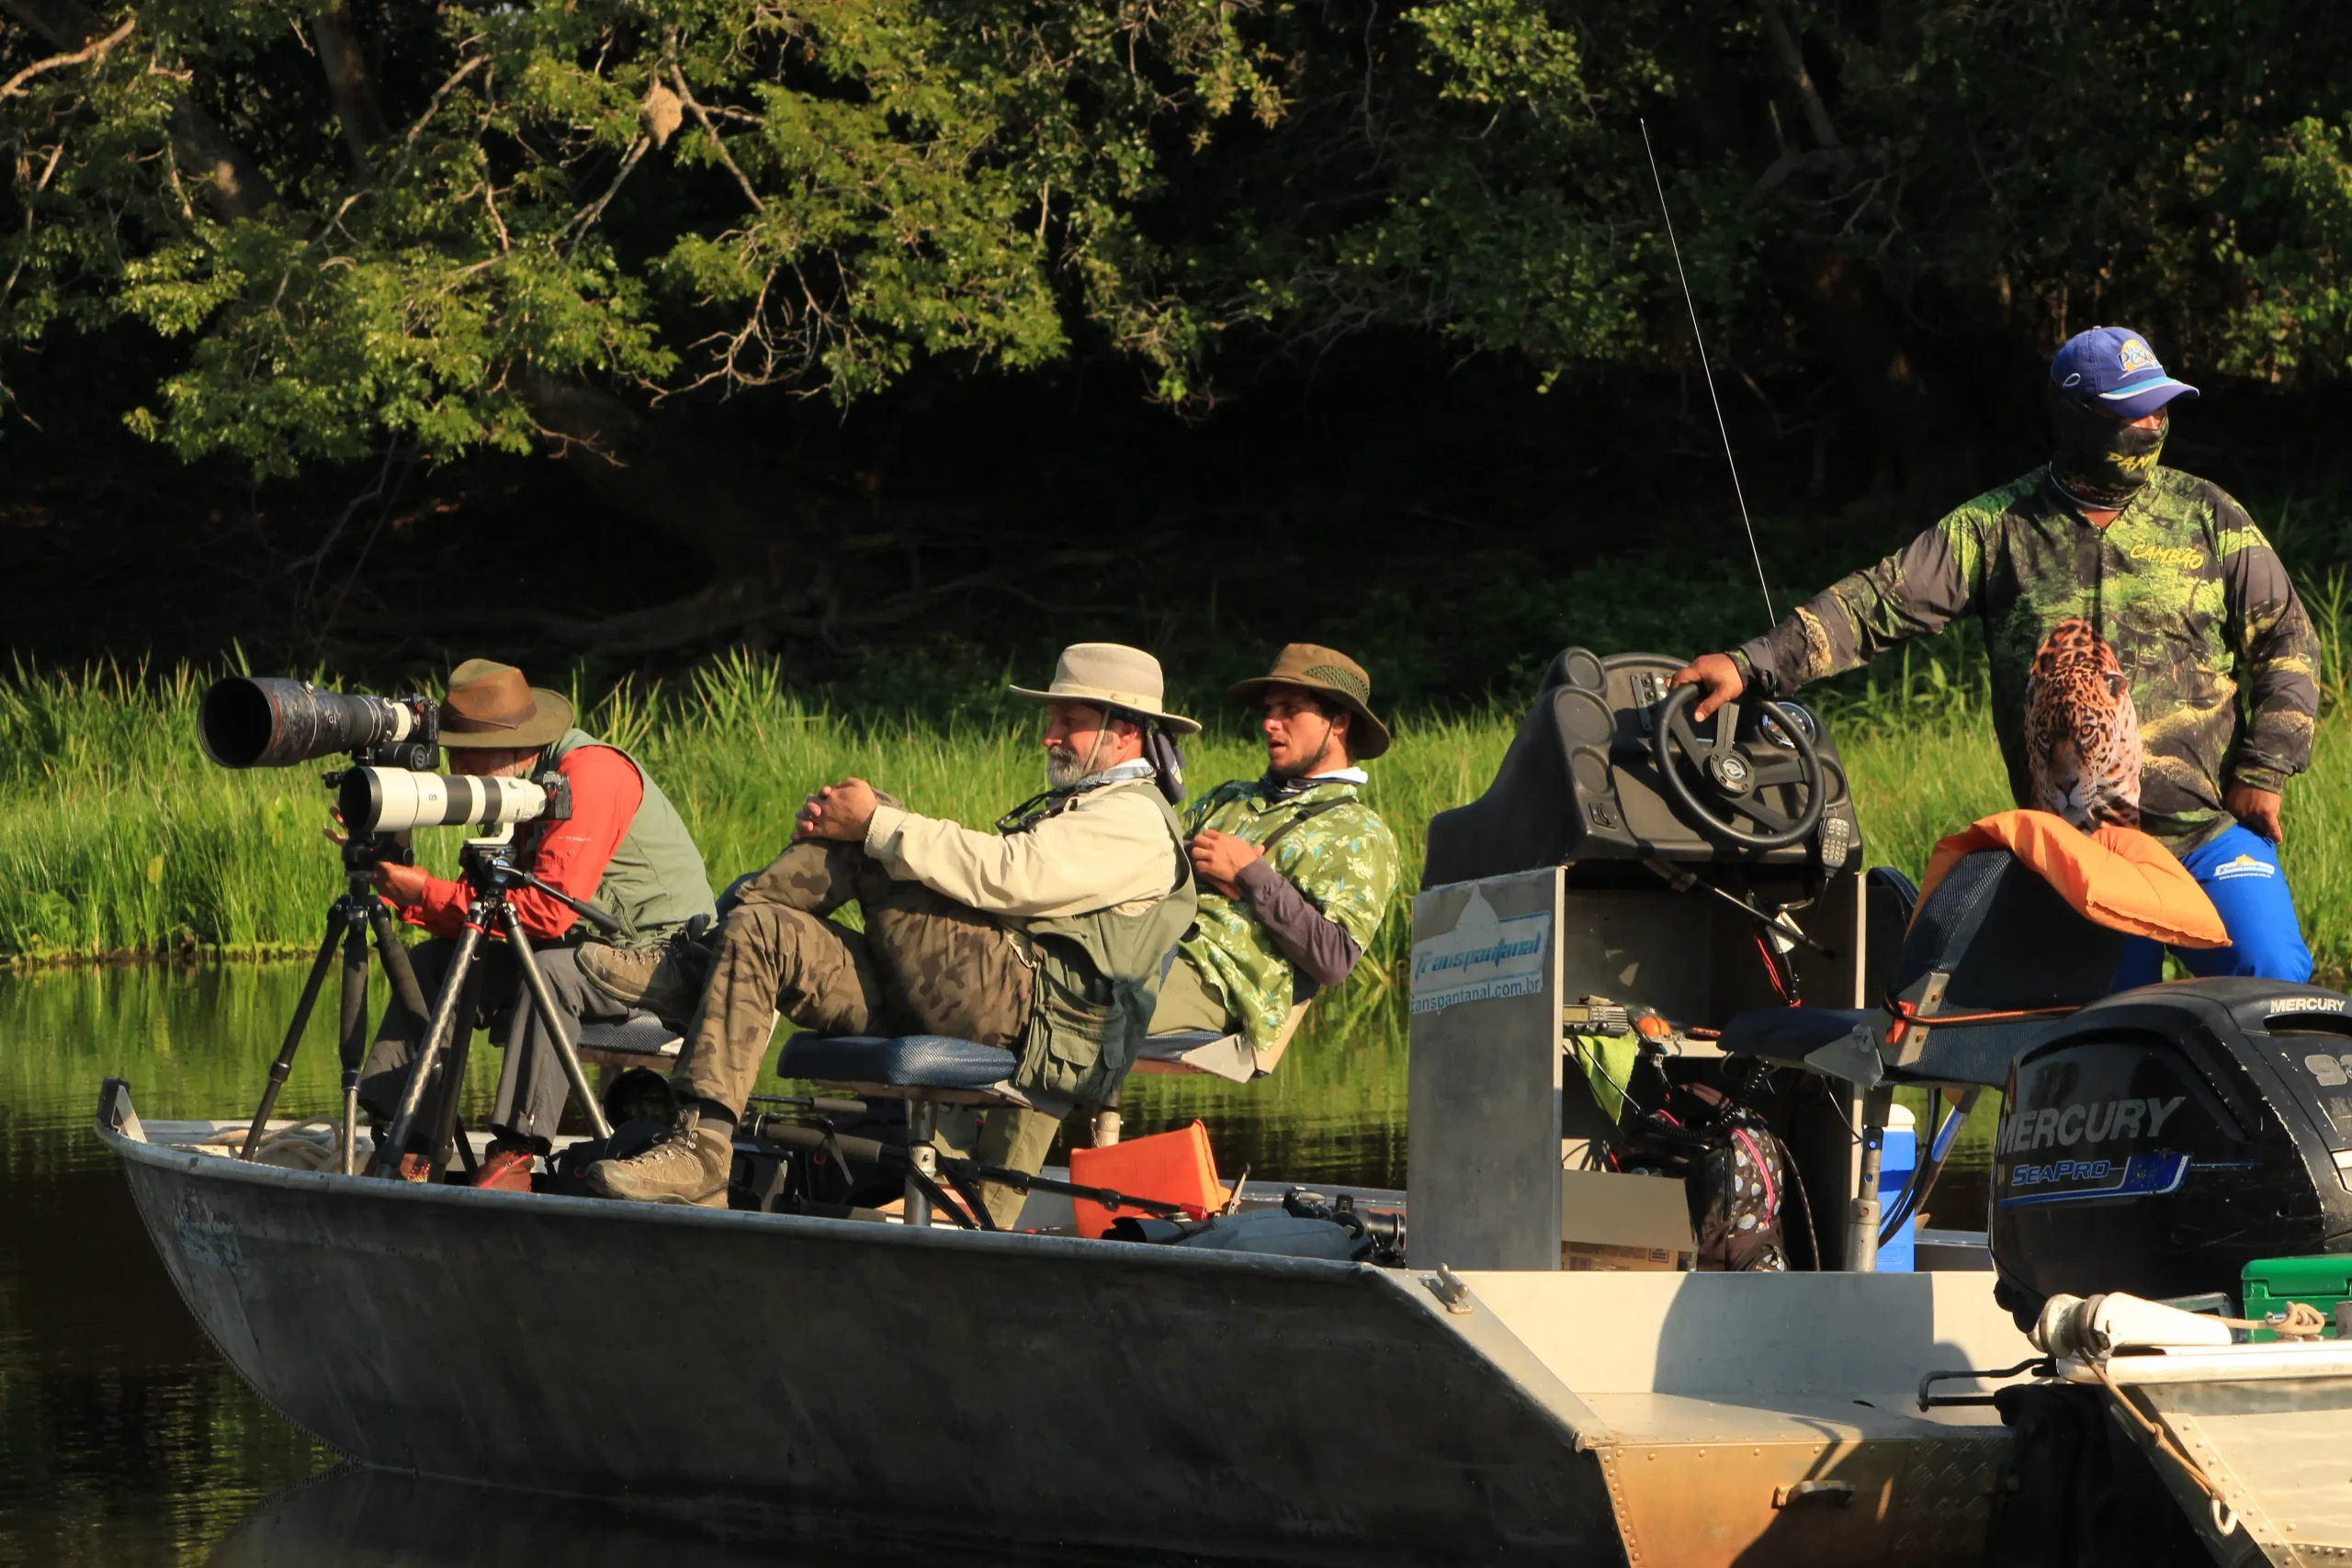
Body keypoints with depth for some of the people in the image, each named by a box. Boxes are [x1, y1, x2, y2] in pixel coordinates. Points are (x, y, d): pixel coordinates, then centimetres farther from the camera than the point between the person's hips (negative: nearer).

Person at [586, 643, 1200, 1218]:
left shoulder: (1136, 820, 0)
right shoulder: (1069, 807, 35)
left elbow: (1006, 875, -16)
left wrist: (875, 824, -13)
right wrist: (836, 821, 6)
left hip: (1017, 999, -10)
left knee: (865, 813, -13)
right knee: (760, 936, -8)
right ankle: (700, 1151, -18)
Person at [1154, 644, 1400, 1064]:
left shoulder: (1360, 836, 9)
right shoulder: (1228, 800, 32)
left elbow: (1335, 959, -5)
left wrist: (1251, 876, -5)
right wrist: (1194, 866, -1)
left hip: (1215, 981, -7)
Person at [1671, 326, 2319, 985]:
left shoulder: (2206, 516, 6)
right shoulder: (1998, 528, 3)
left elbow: (2286, 639, 9)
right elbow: (1879, 604, -1)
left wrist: (2263, 773, -1)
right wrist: (1751, 665, -11)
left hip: (2209, 833, 0)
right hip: (2074, 849, 0)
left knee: (2271, 974, -14)